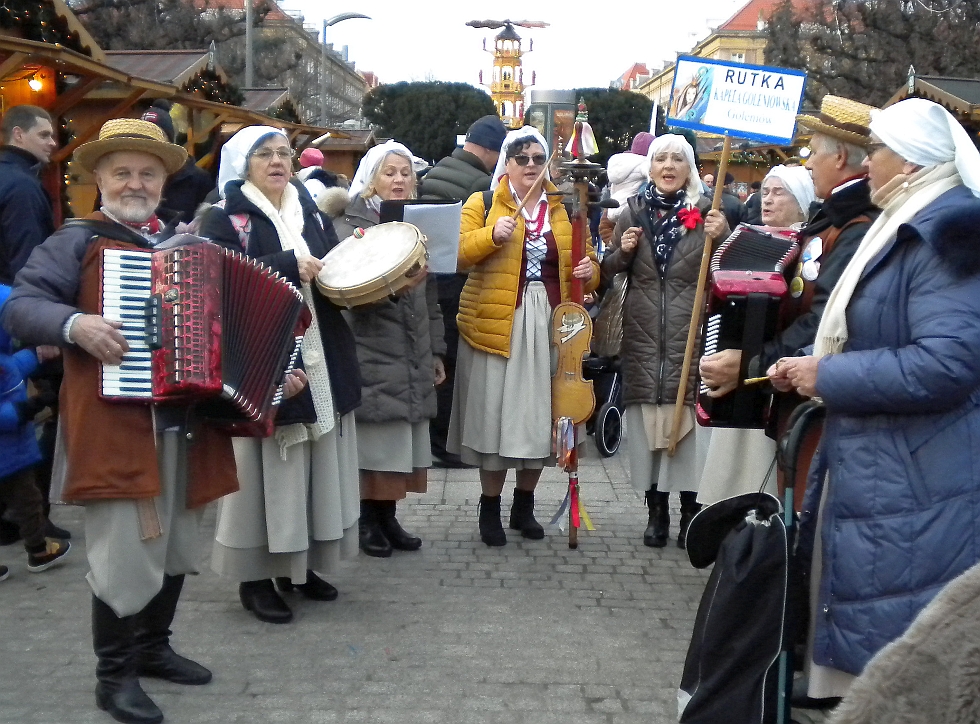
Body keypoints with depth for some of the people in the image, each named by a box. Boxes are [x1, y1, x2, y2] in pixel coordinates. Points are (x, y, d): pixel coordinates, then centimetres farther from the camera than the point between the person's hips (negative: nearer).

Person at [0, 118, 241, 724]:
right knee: (126, 555, -4)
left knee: (176, 549, 15)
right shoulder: (77, 242, 0)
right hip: (116, 427, -6)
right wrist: (75, 325, -26)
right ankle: (115, 675, 14)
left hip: (187, 422, 6)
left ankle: (153, 646, 34)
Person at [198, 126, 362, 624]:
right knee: (266, 468, -2)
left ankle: (298, 564, 23)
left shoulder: (311, 213, 15)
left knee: (318, 462, 10)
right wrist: (290, 264, -21)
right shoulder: (224, 218, -2)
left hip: (320, 360, 6)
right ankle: (255, 577, 11)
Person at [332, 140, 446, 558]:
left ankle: (388, 517, 19)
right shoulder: (352, 223, -1)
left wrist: (436, 351, 16)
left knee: (402, 443, 8)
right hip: (372, 352, -5)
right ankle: (367, 521, 9)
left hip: (413, 356, 5)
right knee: (374, 442, -3)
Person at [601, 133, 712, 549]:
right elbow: (608, 272, 14)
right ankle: (656, 510, 15)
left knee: (689, 420, -2)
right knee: (646, 420, 3)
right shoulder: (634, 211, 8)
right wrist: (622, 251, -7)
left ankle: (690, 510, 10)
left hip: (691, 335, -2)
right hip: (643, 336, 2)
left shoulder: (707, 212, 3)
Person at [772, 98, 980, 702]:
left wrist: (827, 375, -19)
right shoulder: (907, 228, 16)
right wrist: (808, 365, 7)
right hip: (881, 470, 10)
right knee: (870, 633, 19)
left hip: (915, 488, -10)